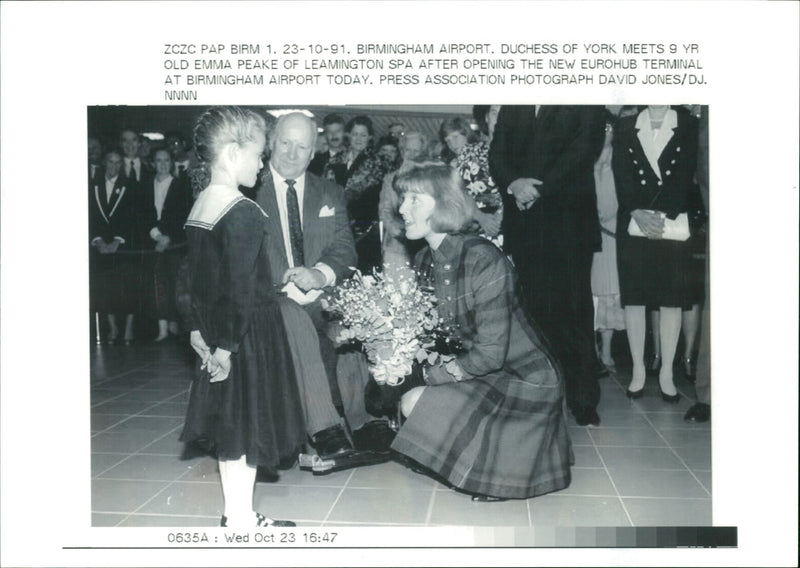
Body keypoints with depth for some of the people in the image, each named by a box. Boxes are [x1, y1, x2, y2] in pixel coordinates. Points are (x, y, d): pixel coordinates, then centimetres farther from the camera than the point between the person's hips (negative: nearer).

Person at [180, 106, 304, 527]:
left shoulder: (198, 208, 8)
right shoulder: (244, 213, -19)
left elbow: (196, 277, 11)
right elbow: (241, 288, -22)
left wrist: (198, 329, 14)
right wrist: (227, 345, -18)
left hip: (214, 332, 9)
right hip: (249, 336, -9)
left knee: (232, 427, 17)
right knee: (246, 426, 3)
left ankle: (235, 515, 29)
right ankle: (241, 521, 15)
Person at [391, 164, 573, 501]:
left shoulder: (483, 260, -25)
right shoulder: (424, 261, 1)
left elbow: (490, 353, -25)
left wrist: (430, 373, -17)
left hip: (527, 381, -8)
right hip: (483, 373, 8)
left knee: (416, 404, -16)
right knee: (409, 403, -4)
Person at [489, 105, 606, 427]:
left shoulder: (586, 103, 8)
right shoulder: (512, 107, 19)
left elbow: (585, 147, -5)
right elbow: (497, 154, 10)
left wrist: (539, 189, -13)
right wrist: (513, 183, -12)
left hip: (568, 222, -3)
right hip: (523, 222, 3)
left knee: (574, 312, -2)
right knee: (533, 308, 0)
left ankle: (583, 401, 4)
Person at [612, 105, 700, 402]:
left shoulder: (688, 126, 6)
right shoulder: (625, 127, 10)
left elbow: (685, 176, -4)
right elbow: (622, 175, -1)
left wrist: (662, 215, -16)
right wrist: (638, 213, -16)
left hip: (673, 226, -1)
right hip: (632, 225, 1)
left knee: (671, 299, 2)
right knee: (633, 297, 1)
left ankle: (667, 372, 9)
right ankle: (638, 369, 10)